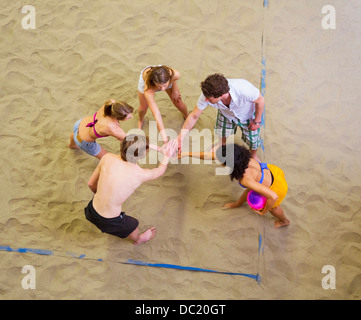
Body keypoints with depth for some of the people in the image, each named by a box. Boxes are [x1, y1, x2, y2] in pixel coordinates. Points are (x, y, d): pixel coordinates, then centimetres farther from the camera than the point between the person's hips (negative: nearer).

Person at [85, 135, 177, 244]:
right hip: (108, 222, -3)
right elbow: (160, 170, 0)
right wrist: (168, 155, 19)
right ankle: (138, 239, 62)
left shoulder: (107, 158, -16)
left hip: (91, 210, 3)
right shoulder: (141, 175, -24)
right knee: (133, 224, 29)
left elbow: (91, 184, -2)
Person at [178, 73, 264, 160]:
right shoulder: (207, 94, -38)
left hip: (248, 115, -2)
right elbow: (194, 116, -23)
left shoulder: (244, 90, -49)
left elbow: (260, 100, -26)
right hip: (226, 114, 2)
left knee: (252, 139, 10)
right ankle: (222, 145, 59)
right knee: (223, 133, 20)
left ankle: (254, 156, 47)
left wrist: (257, 121, -13)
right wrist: (180, 138, -25)